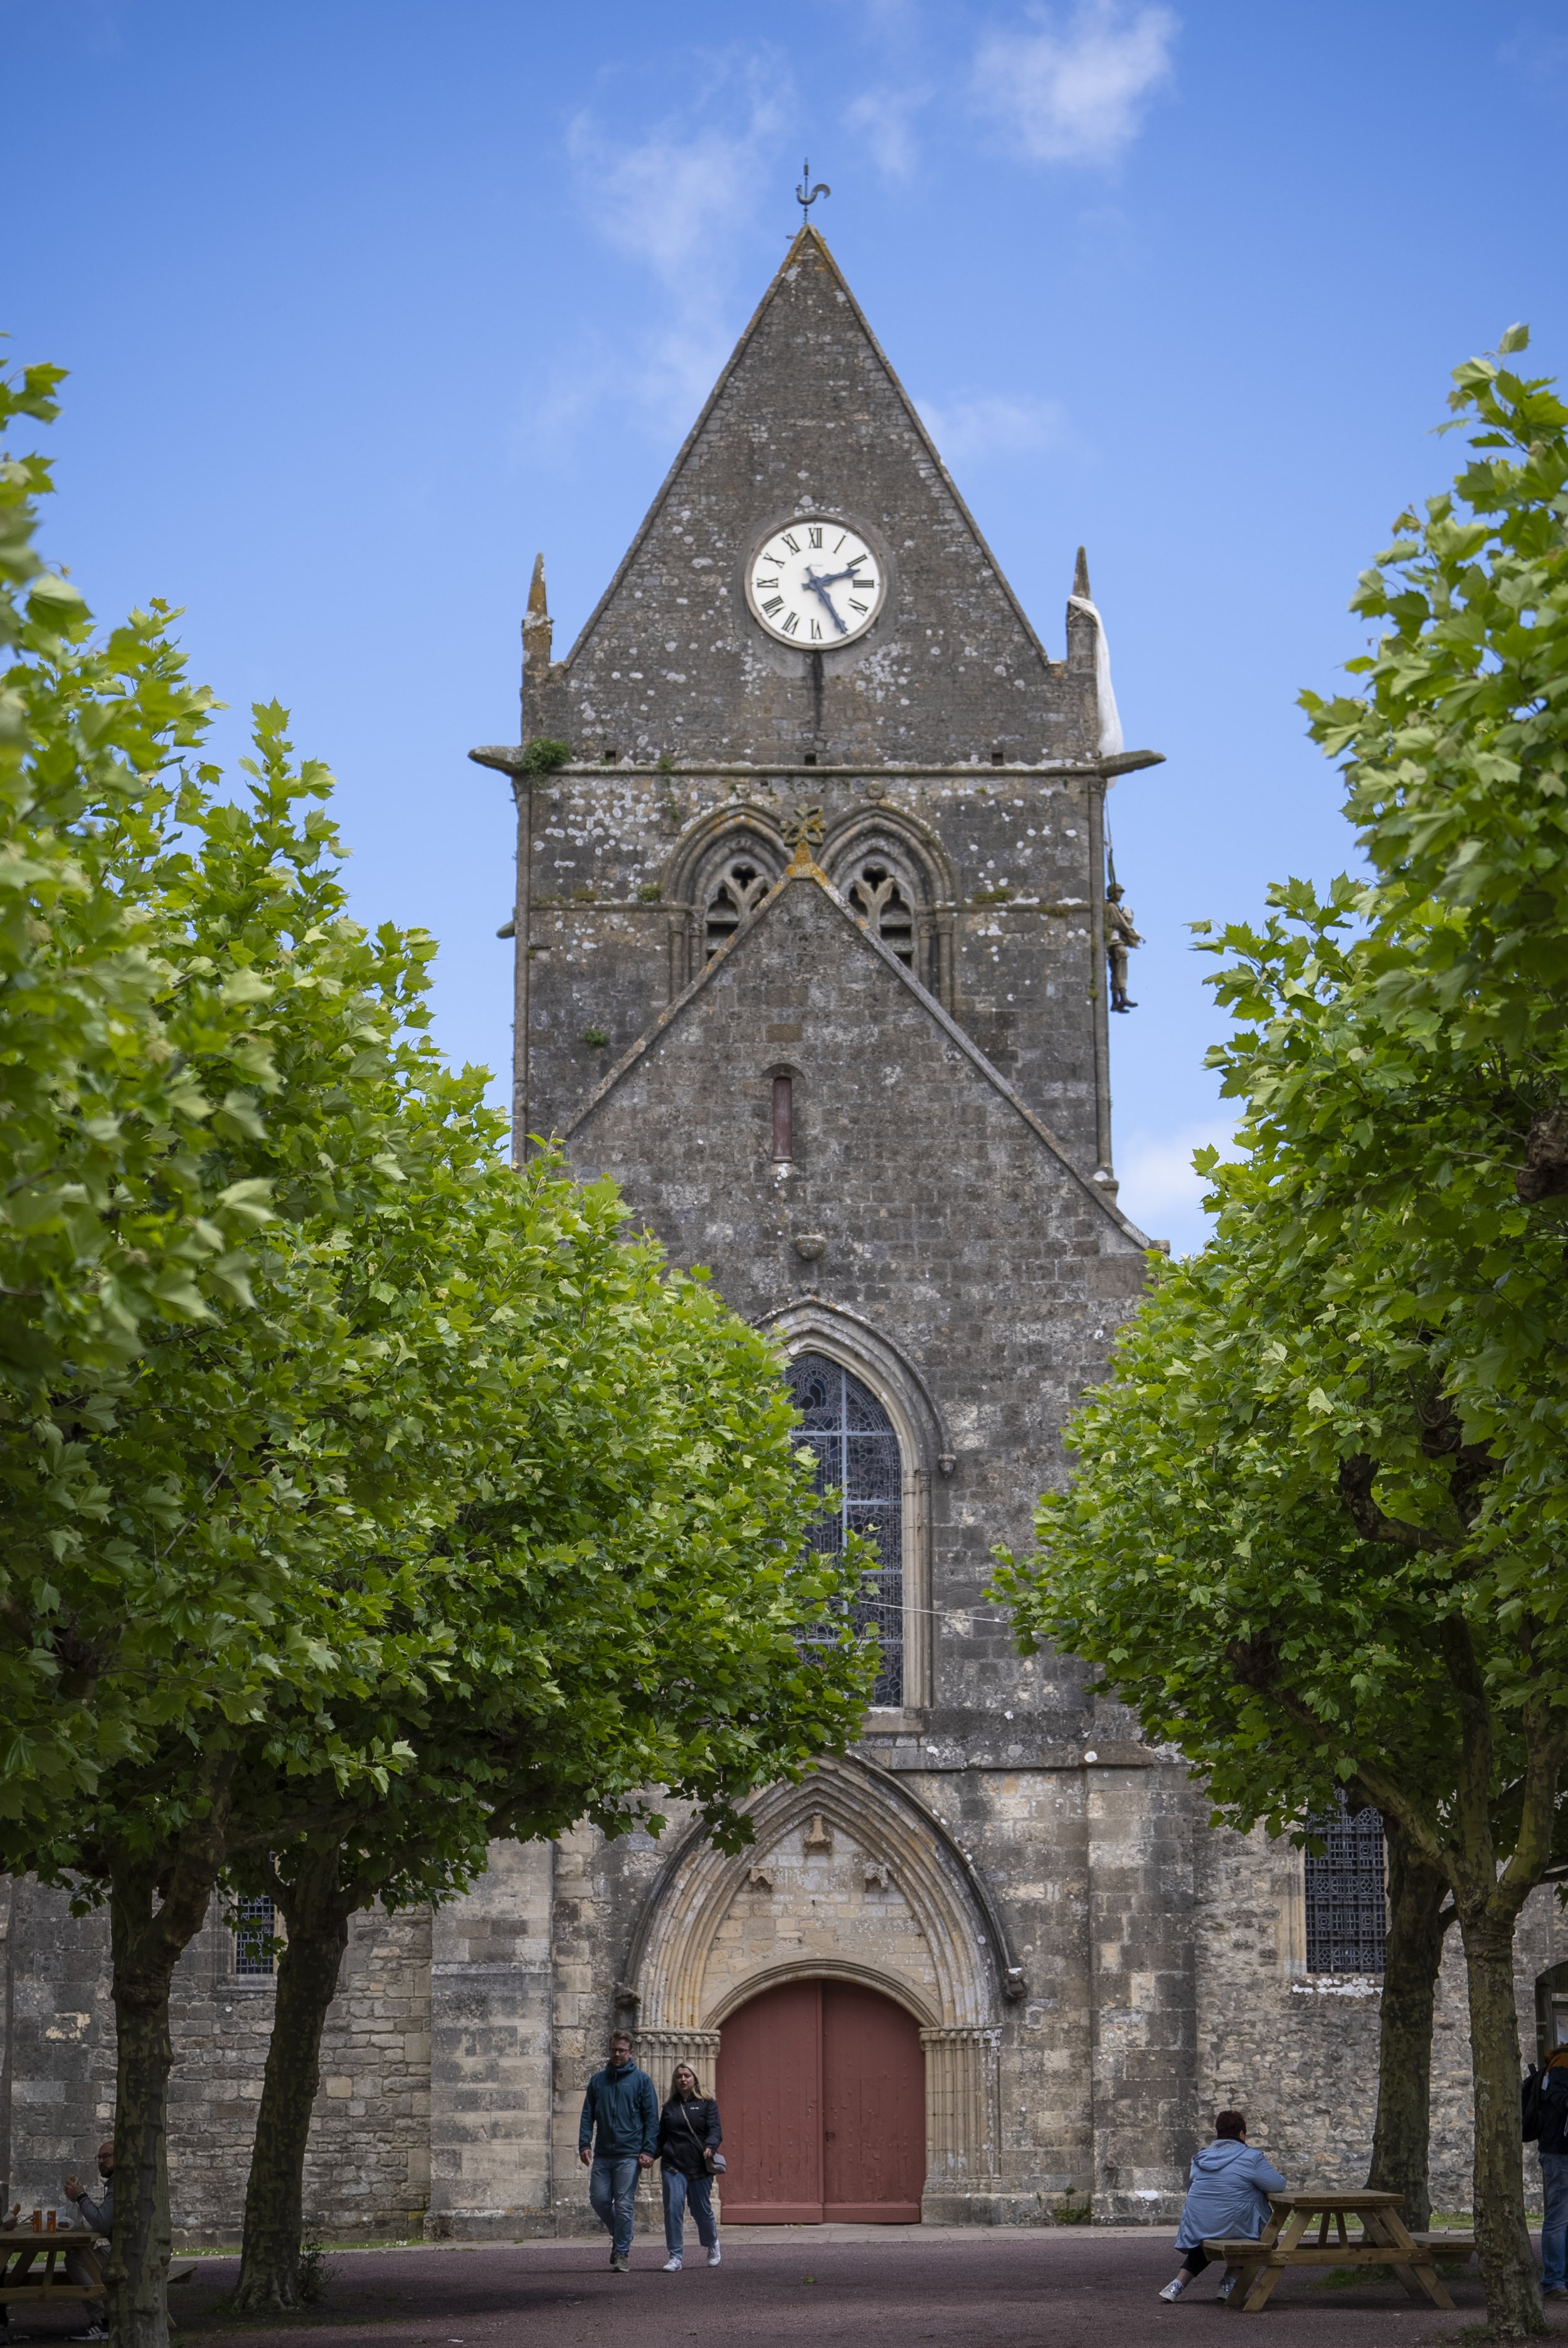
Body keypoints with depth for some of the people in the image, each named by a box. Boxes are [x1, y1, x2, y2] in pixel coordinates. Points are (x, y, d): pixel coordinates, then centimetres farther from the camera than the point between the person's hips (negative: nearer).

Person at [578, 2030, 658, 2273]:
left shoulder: (641, 2080, 3)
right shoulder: (598, 2081, 13)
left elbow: (651, 2118, 1)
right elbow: (588, 2115, 12)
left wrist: (648, 2150, -8)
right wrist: (584, 2144, -2)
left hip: (629, 2154, -4)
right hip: (602, 2153, 4)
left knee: (624, 2206, -5)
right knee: (599, 2200, 1)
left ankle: (622, 2253, 4)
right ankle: (619, 2238, 24)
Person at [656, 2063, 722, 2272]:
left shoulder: (707, 2104, 5)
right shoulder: (669, 2107, 14)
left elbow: (715, 2129, -5)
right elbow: (661, 2136, 18)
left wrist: (710, 2146, -25)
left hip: (700, 2167, -2)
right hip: (673, 2167, 2)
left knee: (702, 2210, 5)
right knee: (673, 2209, -11)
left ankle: (712, 2244, 35)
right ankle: (675, 2257, -6)